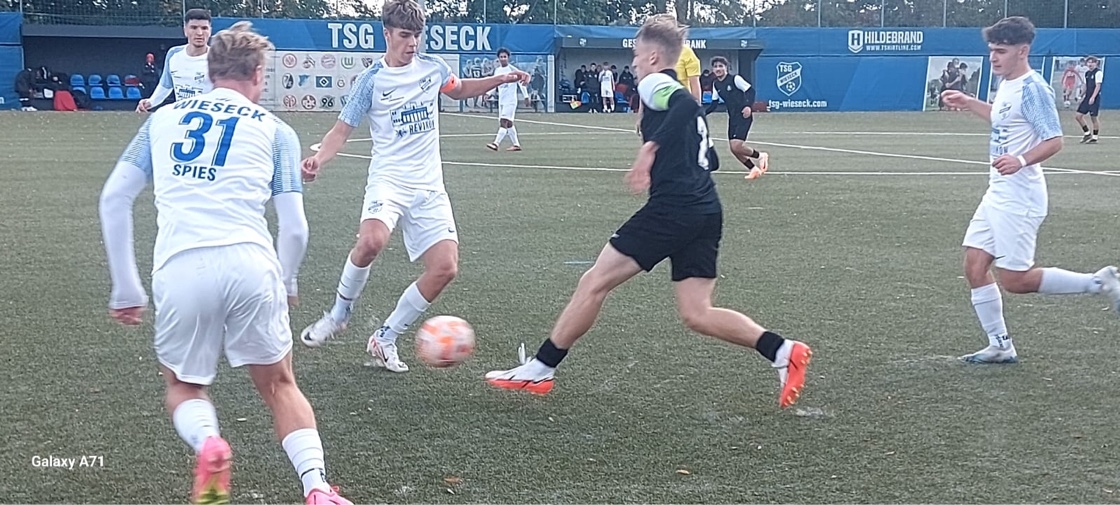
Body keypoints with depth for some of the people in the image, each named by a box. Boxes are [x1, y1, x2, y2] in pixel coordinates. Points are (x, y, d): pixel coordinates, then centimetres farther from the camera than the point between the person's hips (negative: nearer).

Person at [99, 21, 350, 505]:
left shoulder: (162, 118, 21)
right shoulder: (274, 130, 16)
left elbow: (113, 197, 16)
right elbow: (294, 228, 11)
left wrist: (126, 289, 21)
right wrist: (286, 284, 30)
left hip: (178, 270, 1)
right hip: (249, 265, -1)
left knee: (183, 386, 23)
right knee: (279, 384, 18)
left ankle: (207, 444, -9)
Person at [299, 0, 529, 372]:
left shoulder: (432, 67, 7)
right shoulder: (371, 80, -4)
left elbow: (459, 90, 29)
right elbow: (343, 129, 0)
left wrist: (501, 79, 16)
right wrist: (319, 159, -18)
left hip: (429, 186, 5)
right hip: (388, 179, -4)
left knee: (445, 267, -9)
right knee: (371, 241, -34)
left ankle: (385, 340, 8)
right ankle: (338, 315, -6)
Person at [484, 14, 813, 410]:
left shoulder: (654, 84, 1)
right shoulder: (681, 97, 26)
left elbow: (688, 106, -21)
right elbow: (709, 160, 27)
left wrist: (651, 147, -20)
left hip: (671, 209, -9)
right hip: (706, 212, 9)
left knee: (594, 282, -1)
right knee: (696, 314, 7)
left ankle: (539, 370, 4)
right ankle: (782, 351, -7)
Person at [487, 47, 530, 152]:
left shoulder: (512, 70, -7)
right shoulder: (497, 70, 10)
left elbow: (521, 82, -4)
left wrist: (526, 97, -4)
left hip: (510, 101, -7)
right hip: (501, 101, 7)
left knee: (504, 122, -16)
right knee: (508, 124, 9)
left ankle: (496, 144, -25)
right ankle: (516, 144, 16)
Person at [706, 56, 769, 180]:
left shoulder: (735, 78, -12)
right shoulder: (716, 84, 7)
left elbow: (751, 90, -12)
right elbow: (714, 104, 14)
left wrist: (748, 106, -27)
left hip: (744, 116, -7)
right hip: (732, 117, 7)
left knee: (737, 146, -18)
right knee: (733, 148, 4)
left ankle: (760, 156, 6)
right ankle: (753, 169, 20)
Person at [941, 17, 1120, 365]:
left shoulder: (1032, 88, -17)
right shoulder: (1007, 86, 11)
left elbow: (1054, 140, -22)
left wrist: (1021, 160, -37)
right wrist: (968, 103, 28)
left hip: (1019, 197, -9)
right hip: (998, 193, 9)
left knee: (1014, 280, -7)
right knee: (975, 267, 6)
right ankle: (1000, 346, 15)